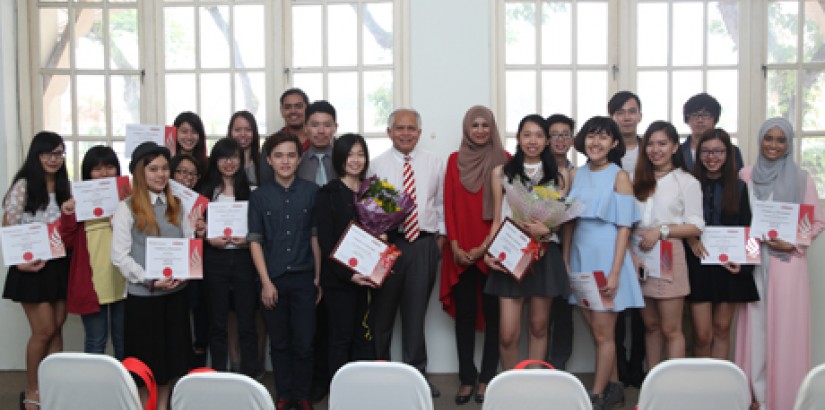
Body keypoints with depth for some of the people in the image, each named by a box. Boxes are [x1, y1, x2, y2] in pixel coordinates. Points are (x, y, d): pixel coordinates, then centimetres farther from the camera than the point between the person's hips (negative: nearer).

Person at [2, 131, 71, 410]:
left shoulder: (64, 187, 10)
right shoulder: (23, 186, -10)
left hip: (60, 266, 6)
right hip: (33, 267, -6)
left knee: (56, 328, 10)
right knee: (44, 331, -3)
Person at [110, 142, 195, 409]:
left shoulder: (177, 206, 8)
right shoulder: (127, 208, -7)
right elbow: (119, 257, -12)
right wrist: (151, 281, -19)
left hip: (176, 292, 5)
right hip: (143, 294, -4)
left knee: (172, 353, 12)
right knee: (146, 358, 5)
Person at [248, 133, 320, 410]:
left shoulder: (311, 192, 0)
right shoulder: (259, 196, 2)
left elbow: (316, 236, 4)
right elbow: (255, 241, 2)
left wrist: (318, 276, 2)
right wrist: (266, 282, -4)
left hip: (304, 278, -1)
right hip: (273, 280, 1)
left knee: (304, 343, 3)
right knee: (279, 343, 10)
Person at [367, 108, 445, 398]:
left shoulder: (434, 164, 8)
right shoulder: (377, 165, 2)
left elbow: (441, 203, 12)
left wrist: (441, 235, 6)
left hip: (424, 244, 1)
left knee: (416, 311, 9)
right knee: (383, 309, 7)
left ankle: (416, 372, 20)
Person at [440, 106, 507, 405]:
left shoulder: (503, 160, 1)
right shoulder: (455, 160, 9)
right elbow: (449, 205, 6)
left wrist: (485, 246, -10)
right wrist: (455, 246, -5)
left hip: (493, 250, -2)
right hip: (460, 252, 2)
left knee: (493, 313, 2)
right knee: (464, 313, 4)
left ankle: (487, 378, 11)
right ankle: (467, 379, 11)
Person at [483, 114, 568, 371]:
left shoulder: (558, 175, 9)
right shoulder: (501, 172, 7)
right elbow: (497, 219, 7)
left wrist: (546, 229, -15)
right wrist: (489, 251, -7)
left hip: (545, 254, 1)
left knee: (539, 327, 9)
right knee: (507, 334, -7)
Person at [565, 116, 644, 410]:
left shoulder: (619, 176, -6)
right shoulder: (577, 175, 8)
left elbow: (624, 228, -9)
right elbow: (569, 221, 11)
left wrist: (615, 273, -15)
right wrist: (565, 262, 6)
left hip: (606, 256, -5)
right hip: (581, 256, 5)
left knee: (603, 333, 1)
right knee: (598, 331, 13)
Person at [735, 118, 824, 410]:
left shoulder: (801, 178, 0)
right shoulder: (746, 176, 7)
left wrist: (794, 244, -11)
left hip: (787, 261, -2)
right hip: (754, 260, 2)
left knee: (785, 328, -1)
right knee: (756, 326, 5)